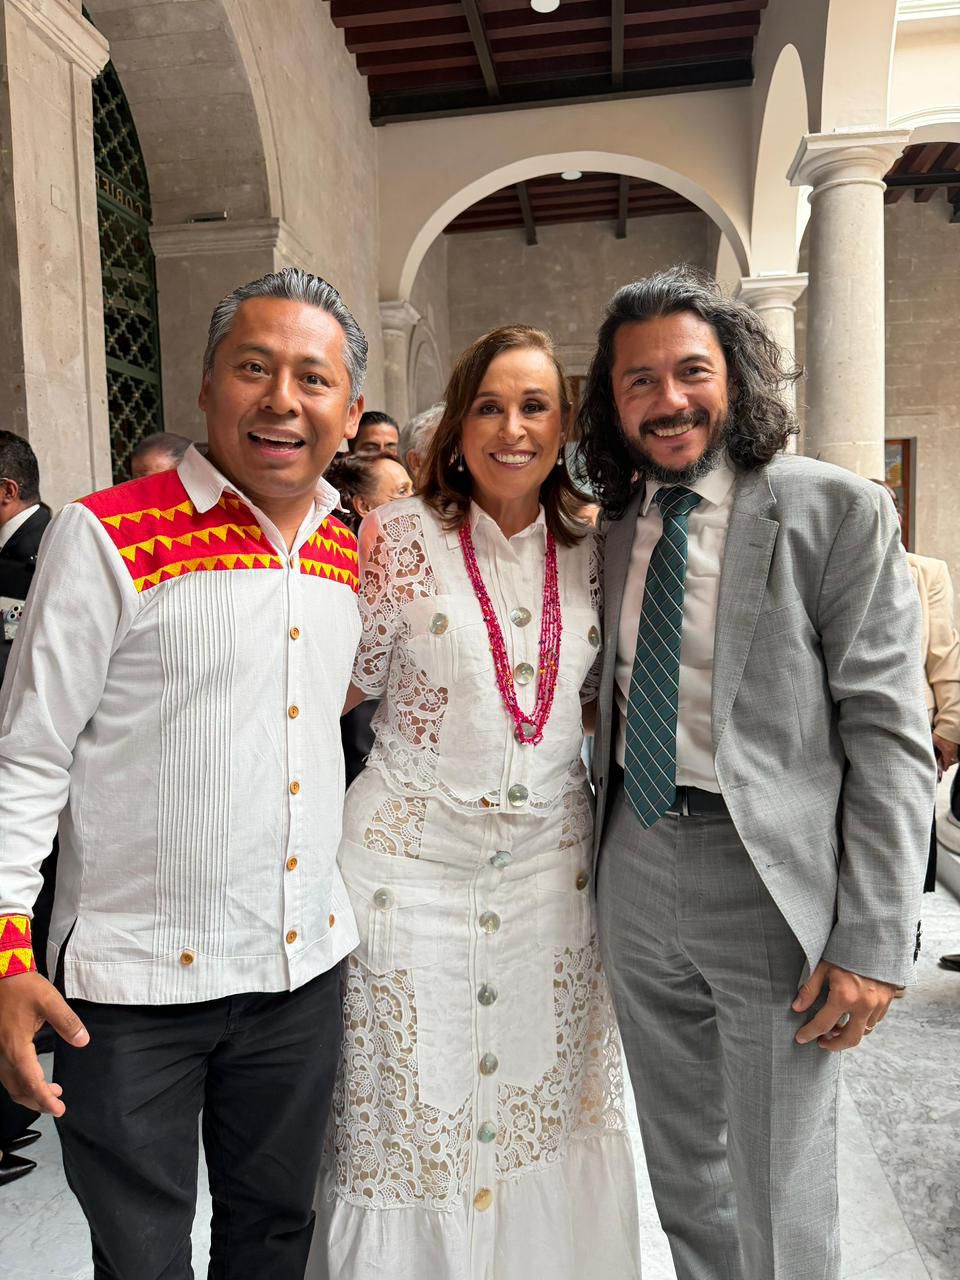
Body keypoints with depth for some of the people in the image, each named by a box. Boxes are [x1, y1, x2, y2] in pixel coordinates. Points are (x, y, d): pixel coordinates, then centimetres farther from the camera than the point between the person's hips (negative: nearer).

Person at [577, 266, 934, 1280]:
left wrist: (874, 942, -15)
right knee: (681, 1171, 23)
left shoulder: (837, 512, -10)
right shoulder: (616, 524, 6)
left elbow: (889, 739, -12)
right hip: (635, 867, 5)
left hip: (770, 878, -5)